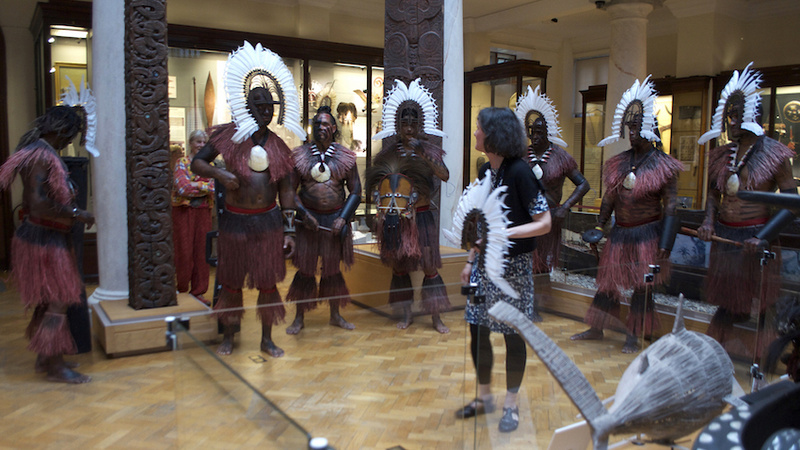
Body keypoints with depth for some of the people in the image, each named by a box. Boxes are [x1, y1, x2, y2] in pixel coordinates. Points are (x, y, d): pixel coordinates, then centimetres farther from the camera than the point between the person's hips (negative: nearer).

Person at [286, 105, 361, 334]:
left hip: (335, 218, 1)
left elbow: (355, 191, 2)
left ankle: (335, 315, 26)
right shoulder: (300, 154, -1)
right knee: (305, 267, 3)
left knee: (332, 268, 11)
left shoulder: (344, 156, 1)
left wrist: (343, 217, -10)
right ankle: (299, 318, 17)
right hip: (309, 218, -1)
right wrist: (304, 213, -15)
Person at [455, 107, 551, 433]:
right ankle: (484, 397, 32)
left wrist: (506, 233, -27)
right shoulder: (485, 171, 6)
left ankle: (511, 405, 25)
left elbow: (544, 223, -15)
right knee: (477, 331, 12)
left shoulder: (519, 172, -15)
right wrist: (470, 261, 12)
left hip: (513, 267, -7)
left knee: (513, 336, 7)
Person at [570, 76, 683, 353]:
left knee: (641, 286, 4)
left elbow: (670, 207, -10)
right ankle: (596, 329, 25)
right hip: (620, 232, 4)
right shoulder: (618, 163, 5)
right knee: (607, 281, 11)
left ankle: (633, 337, 18)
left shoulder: (662, 165, -9)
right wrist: (599, 228, 6)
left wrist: (664, 248, -15)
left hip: (646, 234, -4)